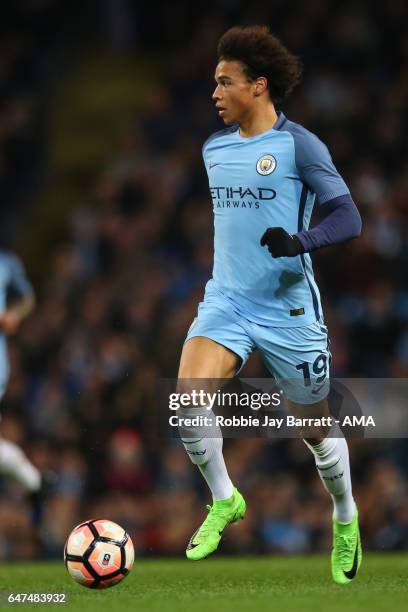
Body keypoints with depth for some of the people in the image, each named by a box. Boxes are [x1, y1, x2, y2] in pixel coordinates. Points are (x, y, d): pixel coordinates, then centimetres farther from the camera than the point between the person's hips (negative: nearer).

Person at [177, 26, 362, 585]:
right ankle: (224, 502, 3)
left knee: (315, 428, 8)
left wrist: (300, 240, -31)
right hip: (226, 299, 4)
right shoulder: (214, 148, 9)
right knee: (189, 401, -20)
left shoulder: (298, 144, -10)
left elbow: (347, 218, -13)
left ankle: (346, 518, 36)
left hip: (288, 307, -4)